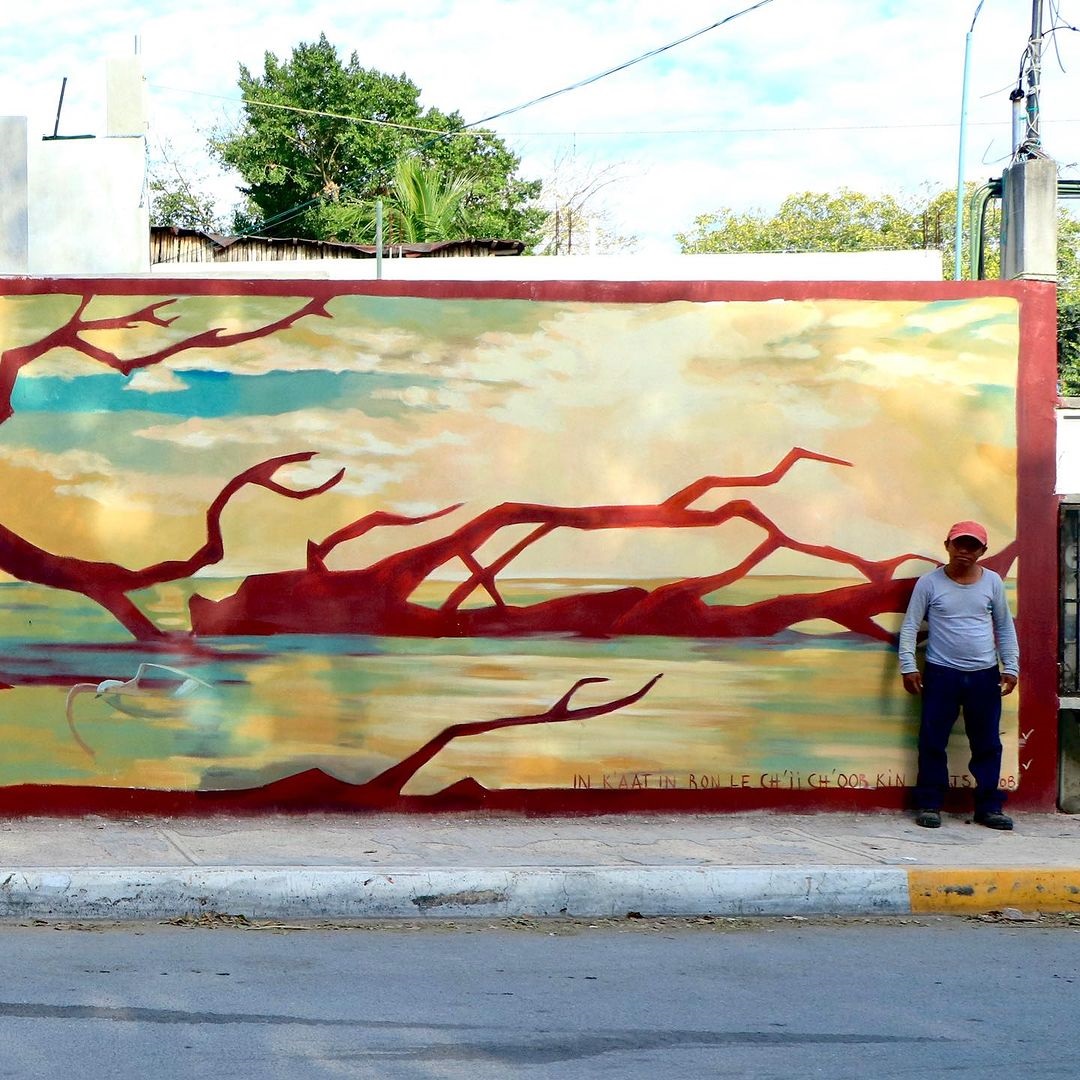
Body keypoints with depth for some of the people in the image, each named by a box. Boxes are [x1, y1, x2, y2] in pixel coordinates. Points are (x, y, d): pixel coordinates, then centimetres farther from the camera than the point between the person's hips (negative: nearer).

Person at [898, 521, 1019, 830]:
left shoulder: (992, 582, 5)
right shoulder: (930, 582, -3)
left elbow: (1005, 627, 12)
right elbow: (910, 626, -2)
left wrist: (1011, 667, 6)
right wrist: (908, 667, -9)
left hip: (984, 675, 2)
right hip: (941, 673, -2)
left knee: (987, 743, 6)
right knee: (933, 741, 1)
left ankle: (989, 807, 13)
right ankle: (929, 804, 9)